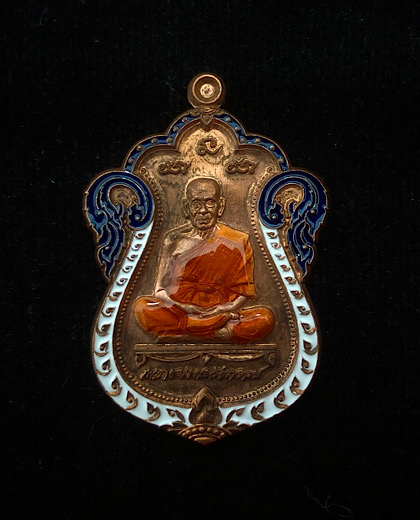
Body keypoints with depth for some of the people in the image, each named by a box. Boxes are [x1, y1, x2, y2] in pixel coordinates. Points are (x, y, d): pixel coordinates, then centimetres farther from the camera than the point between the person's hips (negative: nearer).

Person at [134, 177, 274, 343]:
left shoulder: (238, 242, 4)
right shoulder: (174, 239, 6)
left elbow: (243, 293, 3)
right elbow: (160, 290, 3)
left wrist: (221, 309, -16)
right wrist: (184, 307, -15)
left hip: (220, 315, 0)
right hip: (178, 313, 0)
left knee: (265, 319, -27)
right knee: (141, 307, -27)